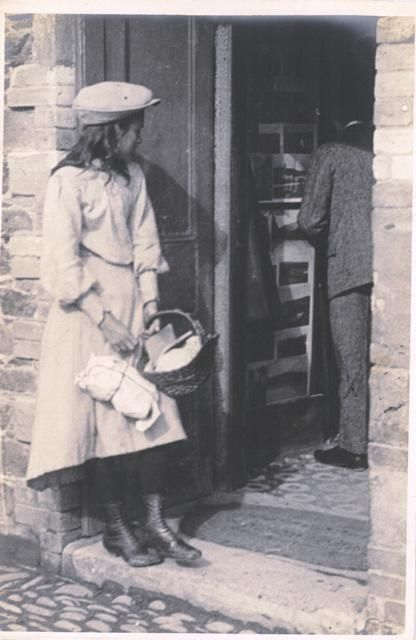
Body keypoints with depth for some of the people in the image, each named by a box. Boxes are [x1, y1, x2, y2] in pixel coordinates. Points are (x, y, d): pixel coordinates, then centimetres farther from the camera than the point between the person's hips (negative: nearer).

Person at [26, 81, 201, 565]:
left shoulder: (132, 175, 10)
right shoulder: (69, 180, -10)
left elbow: (144, 241, 11)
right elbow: (63, 261, -14)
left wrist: (151, 299, -2)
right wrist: (105, 321, -16)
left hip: (133, 302, 6)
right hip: (91, 308, -6)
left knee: (155, 413, 2)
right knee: (106, 418, 0)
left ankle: (155, 523, 11)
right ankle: (116, 528, 13)